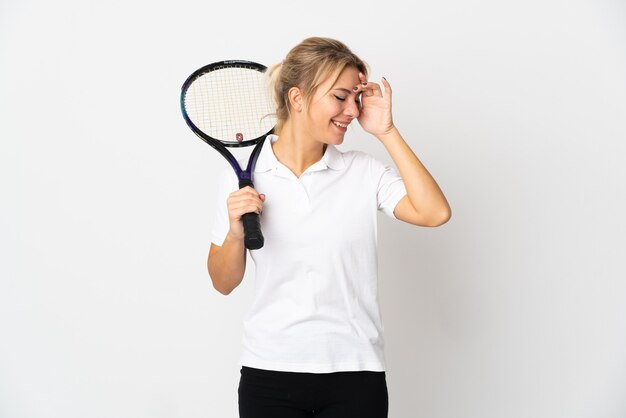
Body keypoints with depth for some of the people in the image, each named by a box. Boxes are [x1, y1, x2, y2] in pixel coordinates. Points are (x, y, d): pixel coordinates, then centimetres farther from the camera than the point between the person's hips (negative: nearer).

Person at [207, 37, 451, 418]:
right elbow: (223, 283, 4)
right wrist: (236, 232, -16)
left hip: (355, 374, 0)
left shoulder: (363, 171, -1)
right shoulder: (243, 174, -2)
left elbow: (435, 213, -16)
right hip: (269, 372, 0)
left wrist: (386, 131, -12)